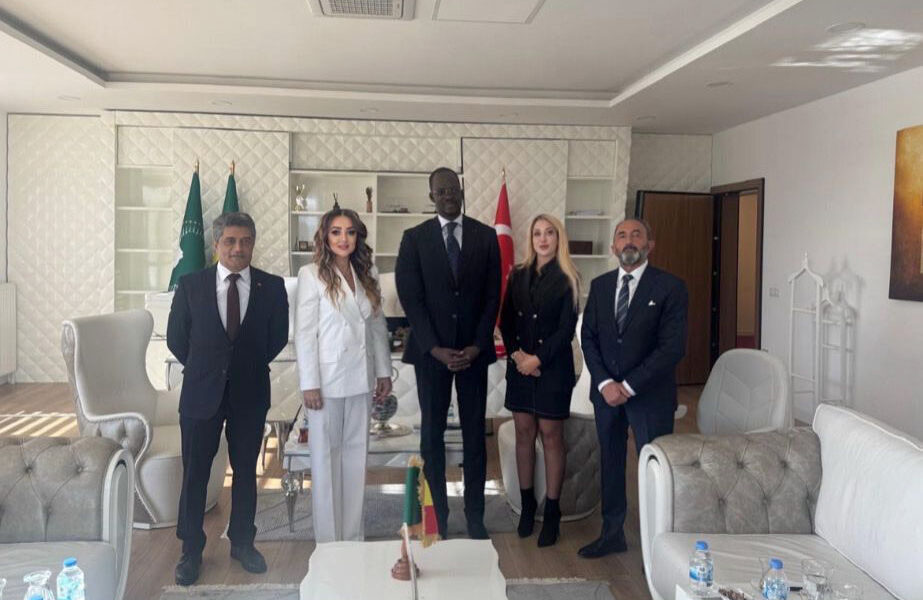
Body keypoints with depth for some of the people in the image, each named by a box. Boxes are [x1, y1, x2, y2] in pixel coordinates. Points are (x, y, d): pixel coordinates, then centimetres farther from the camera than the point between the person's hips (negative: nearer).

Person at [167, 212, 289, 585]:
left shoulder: (272, 287, -4)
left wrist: (251, 366, 5)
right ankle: (191, 551, 23)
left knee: (245, 471, 13)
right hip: (201, 391, 0)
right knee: (194, 474, 7)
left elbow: (278, 337, 5)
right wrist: (203, 368, 6)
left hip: (251, 393, 1)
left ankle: (242, 543, 30)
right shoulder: (191, 285, -3)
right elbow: (176, 338, 5)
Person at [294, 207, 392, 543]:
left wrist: (383, 372, 9)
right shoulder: (311, 275, -6)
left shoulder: (367, 275, 9)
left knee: (356, 454, 10)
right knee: (326, 455, 4)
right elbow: (304, 332, -9)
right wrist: (309, 384, -12)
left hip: (360, 379, 5)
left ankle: (354, 537, 20)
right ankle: (329, 540, 15)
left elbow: (378, 326, 12)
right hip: (327, 379, -5)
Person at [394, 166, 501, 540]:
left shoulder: (485, 236, 4)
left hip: (474, 349, 1)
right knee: (432, 432, 6)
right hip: (431, 350, -1)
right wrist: (435, 348, -12)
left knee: (475, 433, 6)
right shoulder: (415, 238, 1)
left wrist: (477, 345, -8)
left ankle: (475, 515, 16)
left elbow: (492, 296, 2)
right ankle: (436, 514, 16)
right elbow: (410, 298, -4)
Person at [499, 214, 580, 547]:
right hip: (520, 366, 4)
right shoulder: (519, 276, 8)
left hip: (552, 367, -4)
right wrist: (515, 353, -6)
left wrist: (538, 358, -14)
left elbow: (567, 329, -8)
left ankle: (552, 512, 11)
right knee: (524, 433, 8)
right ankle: (527, 504, 21)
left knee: (551, 435, 1)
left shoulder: (566, 280, -4)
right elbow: (506, 320, 8)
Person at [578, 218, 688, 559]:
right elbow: (589, 337, 6)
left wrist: (629, 386, -15)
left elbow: (673, 347, -13)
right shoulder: (600, 285, 8)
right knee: (610, 463, 13)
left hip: (650, 394, -5)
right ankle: (612, 534, 28)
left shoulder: (670, 288, -8)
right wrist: (605, 383, -8)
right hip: (606, 391, 5)